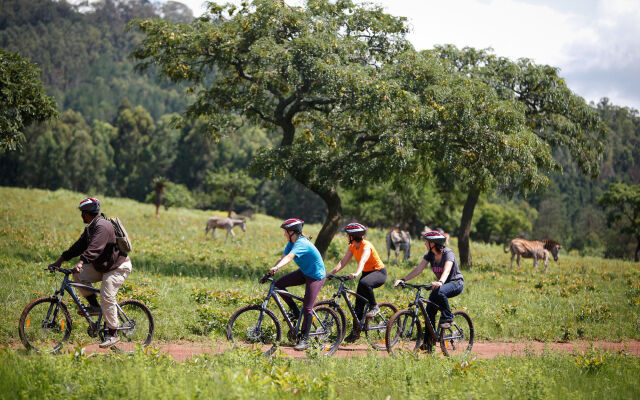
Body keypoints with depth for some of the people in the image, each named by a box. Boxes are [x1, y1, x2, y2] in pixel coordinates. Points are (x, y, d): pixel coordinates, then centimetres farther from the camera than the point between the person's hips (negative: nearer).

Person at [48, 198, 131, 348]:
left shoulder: (103, 227, -23)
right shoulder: (90, 228, 10)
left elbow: (95, 248, -38)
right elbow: (79, 246, 11)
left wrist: (81, 262, -51)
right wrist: (60, 260, 5)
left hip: (118, 267, -10)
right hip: (102, 266, 10)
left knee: (106, 297, -19)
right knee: (78, 275, -3)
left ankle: (113, 334, -11)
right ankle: (94, 306, 5)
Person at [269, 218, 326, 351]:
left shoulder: (301, 243, -27)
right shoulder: (291, 243, 1)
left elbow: (289, 257, -42)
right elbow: (282, 258, 0)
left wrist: (276, 268, -55)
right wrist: (271, 271, -12)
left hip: (316, 276, -9)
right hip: (304, 272, 9)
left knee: (307, 308, -11)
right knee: (278, 284, -4)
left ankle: (304, 340, -4)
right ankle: (295, 312, 9)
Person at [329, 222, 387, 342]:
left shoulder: (366, 246, -23)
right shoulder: (352, 246, 1)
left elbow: (362, 261, -40)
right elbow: (343, 261, -7)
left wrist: (356, 273, -57)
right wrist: (333, 272, -21)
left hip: (379, 272, -8)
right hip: (366, 273, 8)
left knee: (363, 283, -39)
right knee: (359, 302, 0)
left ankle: (374, 307, -18)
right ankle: (356, 331, 6)